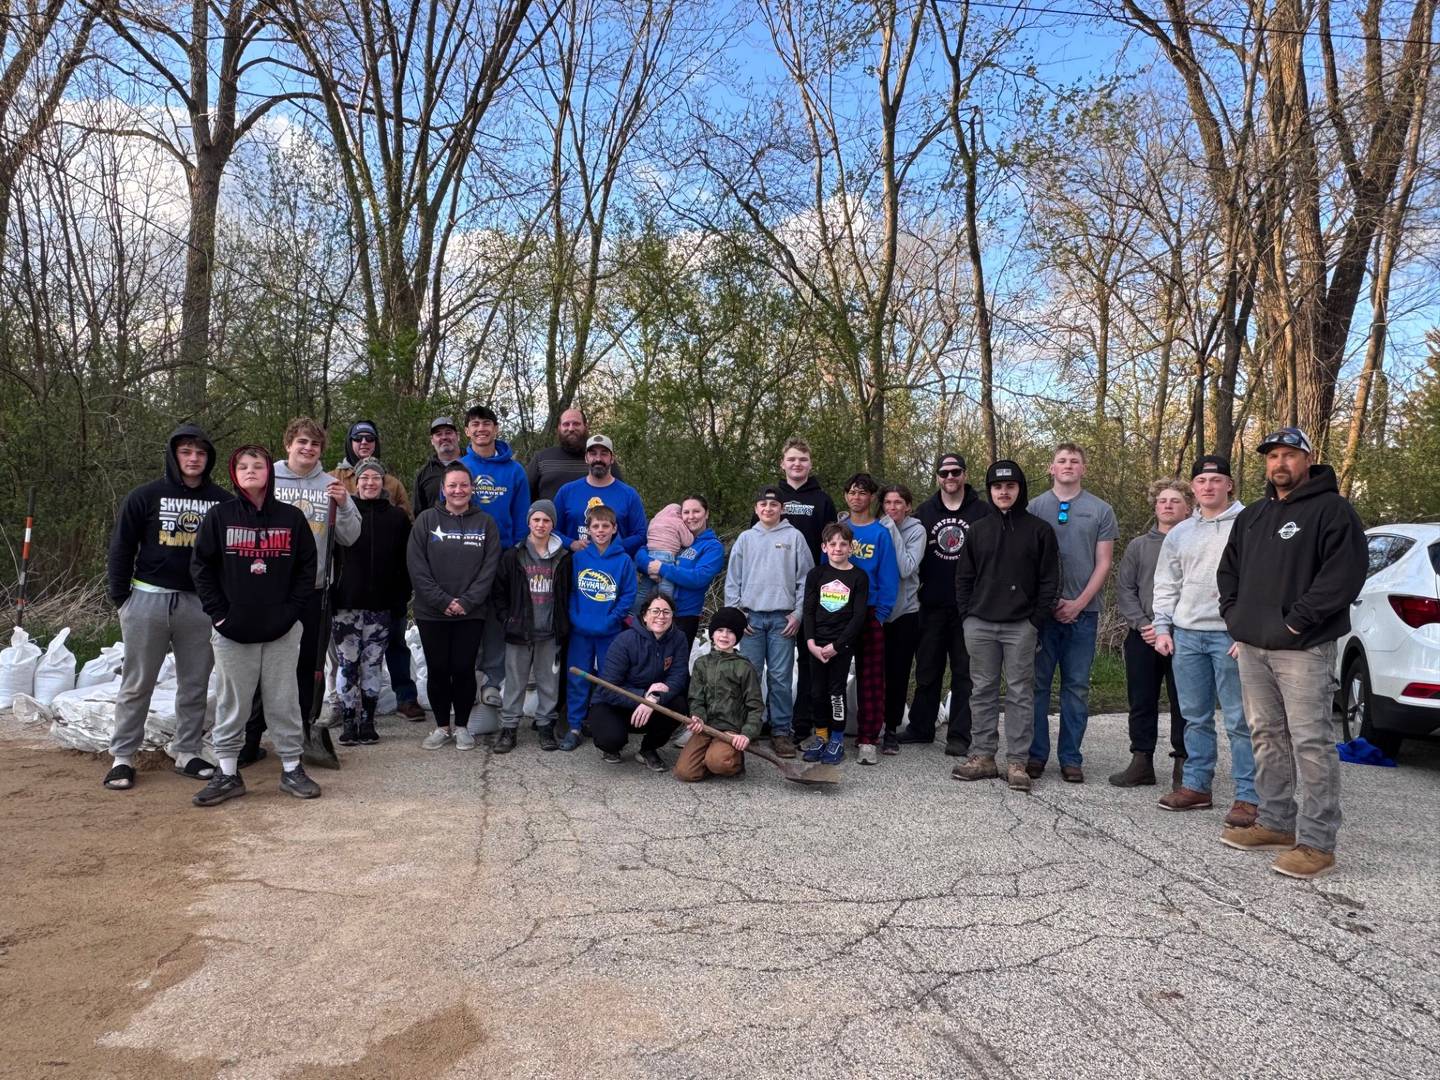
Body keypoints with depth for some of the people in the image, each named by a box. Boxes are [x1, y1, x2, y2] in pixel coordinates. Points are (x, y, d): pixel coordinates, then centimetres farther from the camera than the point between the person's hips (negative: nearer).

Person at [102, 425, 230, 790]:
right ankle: (122, 757, 13)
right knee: (137, 684, 5)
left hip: (199, 603, 2)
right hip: (148, 599, -2)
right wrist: (120, 598, -2)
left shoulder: (222, 501, 4)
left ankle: (187, 753, 18)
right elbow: (121, 549, 2)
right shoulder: (145, 497, -1)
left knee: (195, 684, 7)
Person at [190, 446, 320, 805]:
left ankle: (292, 769, 17)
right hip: (232, 630, 0)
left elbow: (307, 567, 5)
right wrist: (218, 612, -5)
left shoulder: (292, 518, 4)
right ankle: (227, 773, 17)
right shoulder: (219, 515, 2)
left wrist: (292, 611, -4)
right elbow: (201, 566, 3)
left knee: (283, 702, 7)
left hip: (282, 630, 0)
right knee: (231, 704, 6)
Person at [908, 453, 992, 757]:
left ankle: (959, 736, 8)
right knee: (927, 669, 10)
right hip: (932, 606, 2)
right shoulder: (924, 511, 9)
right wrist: (916, 587, 3)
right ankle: (920, 727, 21)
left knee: (965, 671, 2)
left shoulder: (982, 511, 2)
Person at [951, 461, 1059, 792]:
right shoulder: (978, 530, 10)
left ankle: (1017, 762, 7)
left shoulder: (1039, 530, 2)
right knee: (983, 691, 7)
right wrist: (967, 616, 3)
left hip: (1021, 625, -2)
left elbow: (1049, 581, 0)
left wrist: (1036, 622, -7)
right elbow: (963, 577, 12)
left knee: (1020, 693, 1)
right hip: (980, 624, 3)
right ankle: (982, 756, 14)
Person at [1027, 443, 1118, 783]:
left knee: (1077, 687, 4)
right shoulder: (1035, 507, 6)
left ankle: (1071, 758, 11)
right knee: (1037, 684, 2)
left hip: (1082, 611, 0)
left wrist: (1078, 603, -6)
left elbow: (1103, 563, 3)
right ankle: (1035, 754, 10)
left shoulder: (1101, 510, 7)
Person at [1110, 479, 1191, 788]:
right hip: (1142, 636, 3)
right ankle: (1142, 761, 18)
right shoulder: (1138, 546, 12)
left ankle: (1184, 764, 11)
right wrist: (1142, 624, -7)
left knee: (1183, 703, 2)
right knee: (1141, 701, 8)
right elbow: (1124, 590, 8)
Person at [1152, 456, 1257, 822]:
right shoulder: (1179, 533, 15)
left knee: (1239, 720, -3)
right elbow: (1166, 586, 19)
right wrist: (1163, 627, 10)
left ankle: (1248, 797, 2)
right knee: (1195, 717, 13)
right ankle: (1196, 785, 22)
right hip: (1186, 634, 6)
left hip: (1230, 635, -6)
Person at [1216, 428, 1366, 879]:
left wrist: (1297, 620, -17)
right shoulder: (1251, 516, 18)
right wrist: (1234, 612, 10)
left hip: (1303, 648, -7)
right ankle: (1275, 823, 24)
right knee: (1267, 738, 13)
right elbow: (1228, 568, 26)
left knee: (1310, 742, -7)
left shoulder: (1332, 510, -5)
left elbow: (1345, 573, -15)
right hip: (1252, 646, 8)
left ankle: (1317, 842, -1)